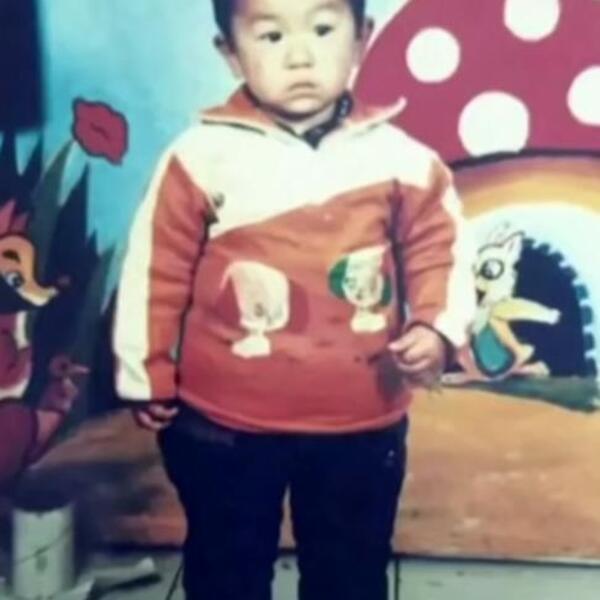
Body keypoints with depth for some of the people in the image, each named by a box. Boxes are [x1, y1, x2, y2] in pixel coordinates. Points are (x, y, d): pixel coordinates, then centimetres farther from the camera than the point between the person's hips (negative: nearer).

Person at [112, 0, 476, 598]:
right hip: (223, 424, -1)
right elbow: (154, 272, -5)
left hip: (360, 426, 1)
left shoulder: (403, 159, -8)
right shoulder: (199, 156, -12)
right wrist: (147, 380, 0)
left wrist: (437, 331, -13)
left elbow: (441, 254, 4)